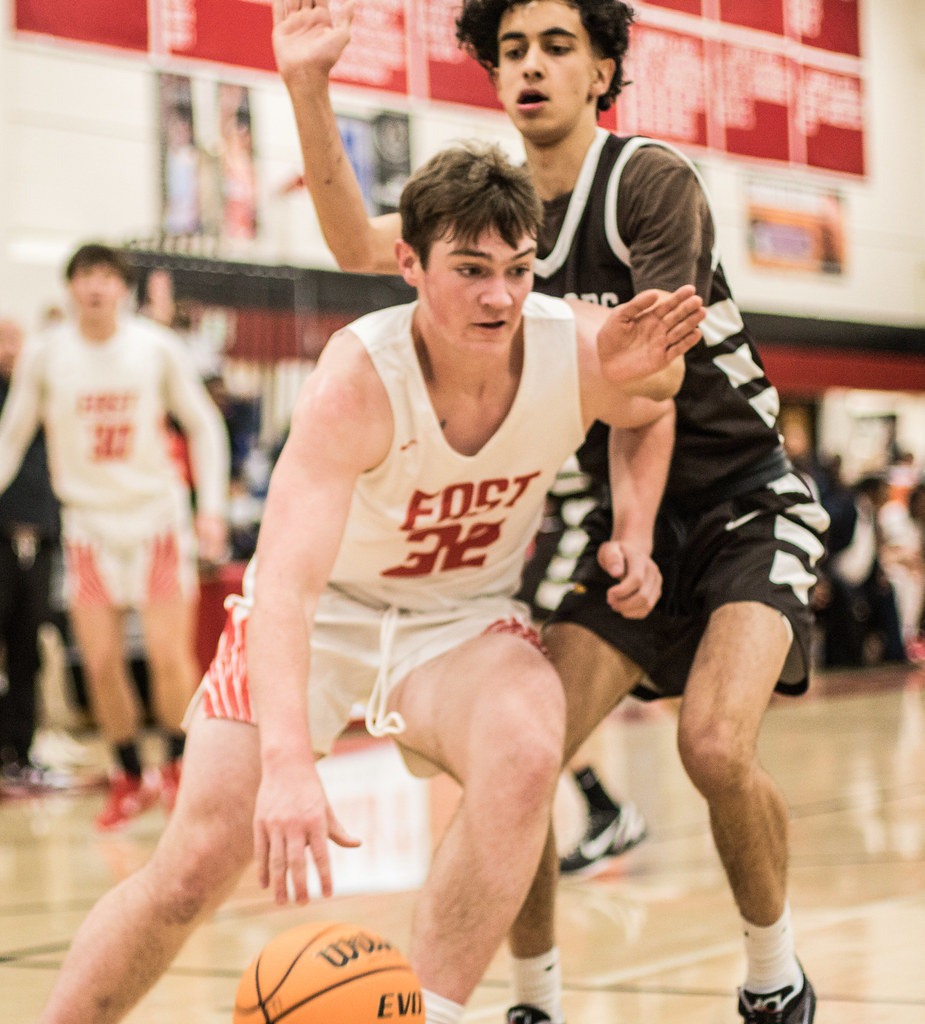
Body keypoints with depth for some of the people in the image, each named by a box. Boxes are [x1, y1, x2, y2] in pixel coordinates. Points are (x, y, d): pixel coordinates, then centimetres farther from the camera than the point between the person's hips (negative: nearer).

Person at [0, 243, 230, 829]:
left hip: (157, 516, -1)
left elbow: (203, 425, 4)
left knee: (170, 654, -8)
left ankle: (180, 768, 15)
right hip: (88, 521, 1)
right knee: (101, 663, -2)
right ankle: (130, 778, 16)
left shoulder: (158, 348, -4)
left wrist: (212, 507, -4)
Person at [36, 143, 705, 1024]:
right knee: (195, 867, -8)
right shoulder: (358, 380, -32)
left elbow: (653, 411, 8)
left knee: (526, 752, -32)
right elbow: (287, 583, -44)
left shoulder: (581, 349, -21)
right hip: (322, 608, -2)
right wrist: (287, 764, -57)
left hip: (464, 615, 2)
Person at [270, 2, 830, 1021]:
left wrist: (636, 537, -31)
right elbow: (362, 246, -8)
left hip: (746, 504, -5)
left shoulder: (653, 182, -15)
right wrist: (308, 89, -19)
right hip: (634, 518, 5)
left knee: (716, 744, -25)